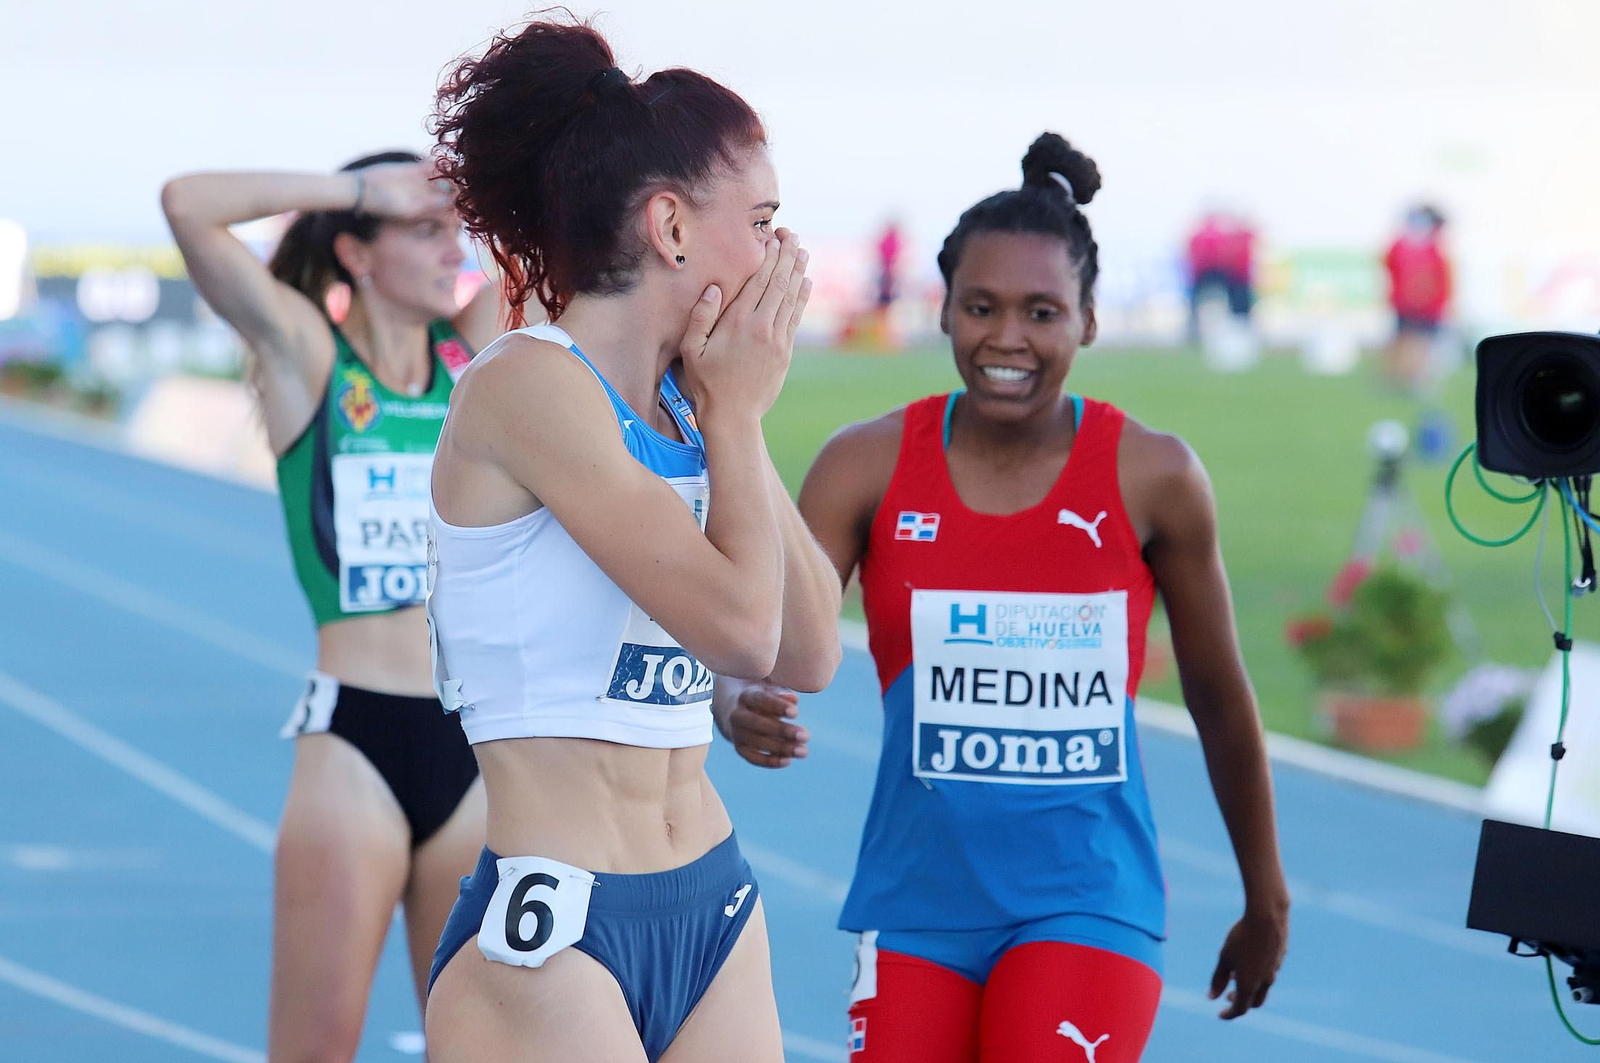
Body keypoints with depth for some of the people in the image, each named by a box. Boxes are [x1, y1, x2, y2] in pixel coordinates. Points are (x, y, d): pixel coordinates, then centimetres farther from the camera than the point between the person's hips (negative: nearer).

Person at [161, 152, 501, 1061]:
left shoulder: (474, 354, 10)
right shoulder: (308, 355, -1)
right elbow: (189, 206, -13)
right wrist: (356, 189, -9)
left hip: (475, 747, 5)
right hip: (355, 744, -4)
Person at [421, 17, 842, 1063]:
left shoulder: (679, 404, 11)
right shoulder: (531, 386, -13)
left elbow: (809, 653, 9)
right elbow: (738, 621, -18)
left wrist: (738, 416, 5)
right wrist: (737, 412, -4)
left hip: (713, 903, 8)